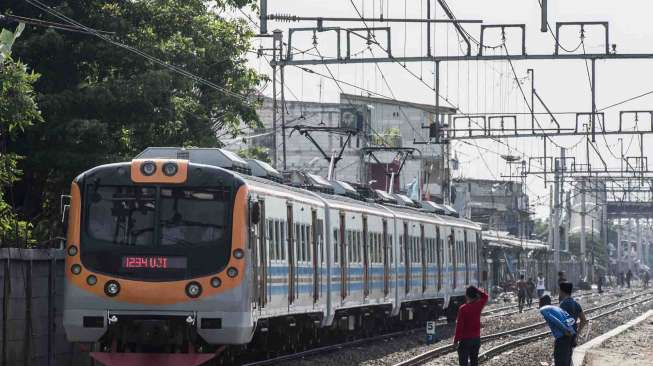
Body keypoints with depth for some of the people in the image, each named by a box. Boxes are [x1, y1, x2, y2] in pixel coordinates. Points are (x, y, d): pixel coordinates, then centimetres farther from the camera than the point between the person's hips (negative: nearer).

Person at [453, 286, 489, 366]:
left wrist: (456, 340, -9)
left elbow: (459, 325, -17)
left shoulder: (463, 309, -18)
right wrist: (476, 290, 2)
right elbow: (485, 296, 17)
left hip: (465, 339, -5)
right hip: (476, 338, 5)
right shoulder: (478, 305, -5)